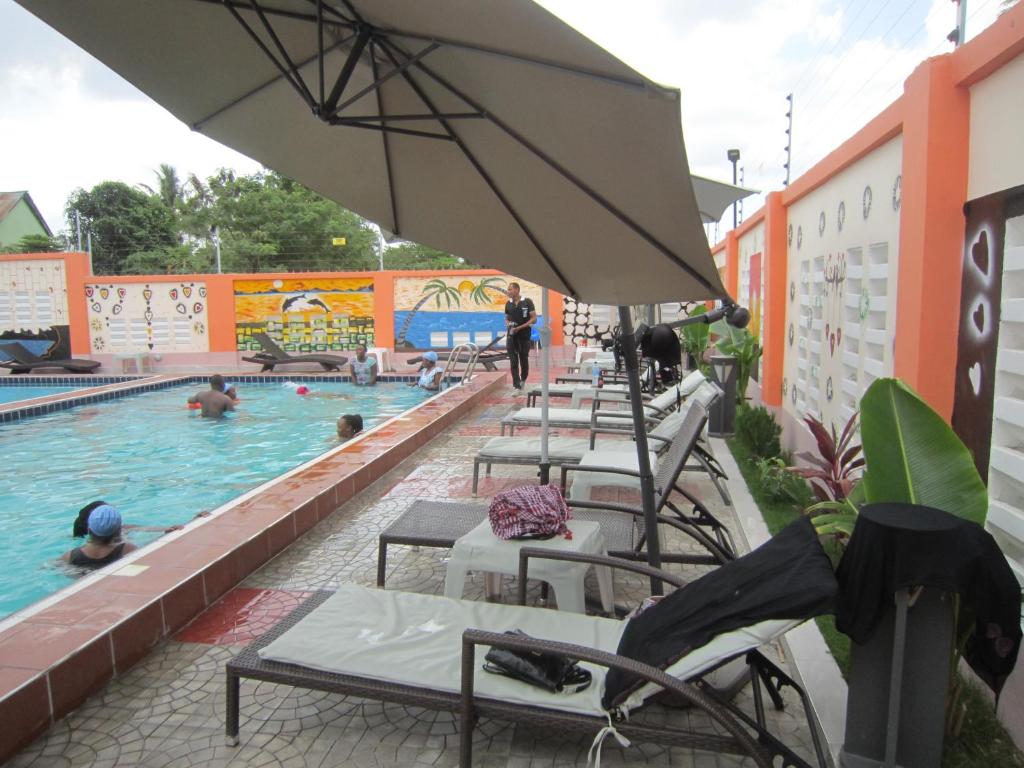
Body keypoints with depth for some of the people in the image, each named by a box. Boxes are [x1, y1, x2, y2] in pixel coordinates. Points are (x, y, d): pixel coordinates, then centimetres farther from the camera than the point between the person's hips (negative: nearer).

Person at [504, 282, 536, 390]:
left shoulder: (527, 302, -7)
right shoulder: (508, 304, 6)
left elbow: (534, 319, -9)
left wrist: (520, 327, -18)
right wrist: (509, 324, -8)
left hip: (524, 335, -2)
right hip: (511, 335, 2)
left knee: (524, 359, 10)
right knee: (513, 361, -4)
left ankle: (523, 379, 34)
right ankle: (516, 385, -2)